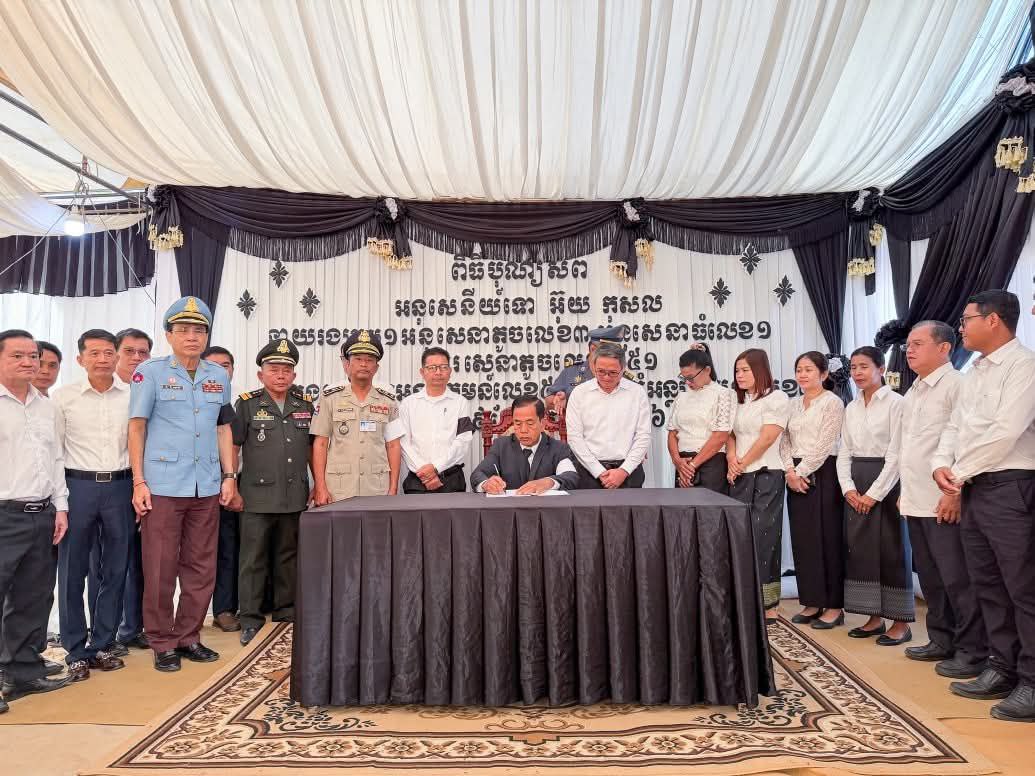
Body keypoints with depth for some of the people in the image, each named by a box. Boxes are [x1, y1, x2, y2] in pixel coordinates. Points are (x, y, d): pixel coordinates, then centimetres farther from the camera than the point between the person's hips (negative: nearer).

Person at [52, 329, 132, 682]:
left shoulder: (132, 395, 3)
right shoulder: (63, 397, 1)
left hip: (120, 486, 2)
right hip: (78, 485, -1)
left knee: (115, 570, 8)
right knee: (73, 570, 5)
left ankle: (103, 644, 22)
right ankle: (75, 651, 17)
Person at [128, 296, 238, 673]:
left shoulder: (218, 376, 10)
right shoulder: (150, 372, -1)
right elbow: (136, 428, -1)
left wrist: (230, 476, 8)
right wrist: (139, 482, -6)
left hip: (206, 487, 4)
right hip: (162, 486, -4)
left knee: (201, 568, 9)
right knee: (160, 568, 4)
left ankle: (188, 637, 23)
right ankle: (162, 643, 18)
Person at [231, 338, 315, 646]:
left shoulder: (305, 405, 9)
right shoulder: (247, 404, -1)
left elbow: (313, 447, 15)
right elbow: (232, 448, 1)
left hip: (295, 497, 3)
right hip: (257, 497, -3)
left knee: (289, 557, 14)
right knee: (253, 560, 4)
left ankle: (286, 612, 27)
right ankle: (251, 619, 15)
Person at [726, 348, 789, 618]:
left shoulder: (776, 398, -3)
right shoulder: (739, 401, 18)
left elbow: (768, 437, -11)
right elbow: (731, 435, 14)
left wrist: (743, 463, -7)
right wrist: (731, 460, -4)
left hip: (766, 475, -6)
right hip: (739, 477, 7)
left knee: (762, 536, -5)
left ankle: (767, 605, 3)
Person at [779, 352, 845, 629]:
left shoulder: (832, 402, -5)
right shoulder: (793, 404, 14)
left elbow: (824, 445, -12)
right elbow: (785, 441, 11)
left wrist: (802, 472, -13)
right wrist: (789, 471, -4)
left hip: (822, 474, -6)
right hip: (796, 477, 6)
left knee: (827, 539, -2)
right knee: (802, 540, 7)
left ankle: (834, 606, 9)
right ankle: (811, 602, 17)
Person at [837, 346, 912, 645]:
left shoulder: (895, 402, -8)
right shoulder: (851, 407, 12)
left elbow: (896, 454, -13)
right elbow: (844, 452, 11)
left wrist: (875, 494, -15)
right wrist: (848, 488, -3)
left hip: (886, 483, -6)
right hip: (856, 487, 6)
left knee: (891, 550, 0)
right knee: (859, 549, 7)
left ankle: (901, 622, 11)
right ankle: (874, 617, 18)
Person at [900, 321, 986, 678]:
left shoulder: (955, 385, -10)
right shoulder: (913, 392, 17)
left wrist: (956, 492, -21)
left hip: (944, 503, -9)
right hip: (915, 502, 9)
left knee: (957, 579, -1)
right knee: (930, 578, 16)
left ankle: (972, 652, 10)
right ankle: (941, 641, 28)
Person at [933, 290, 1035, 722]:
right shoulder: (973, 374, 17)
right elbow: (955, 426, 16)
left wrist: (960, 473, -10)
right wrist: (942, 465, -2)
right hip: (974, 490, 9)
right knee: (987, 585, 13)